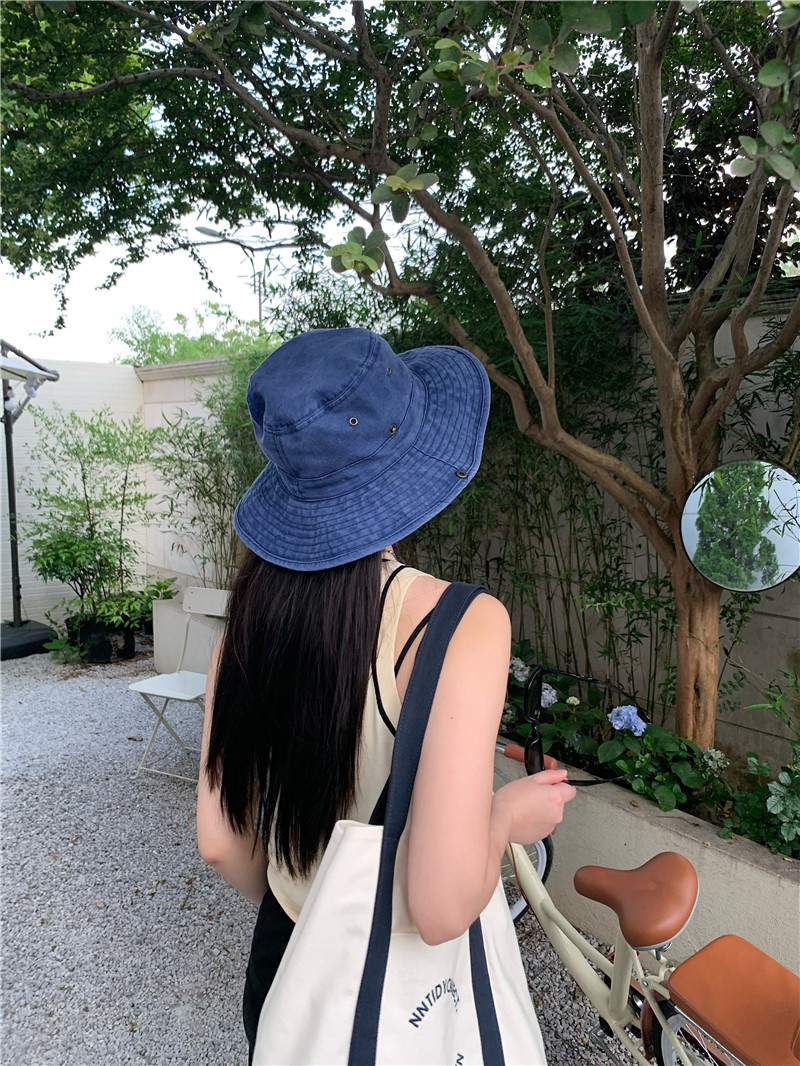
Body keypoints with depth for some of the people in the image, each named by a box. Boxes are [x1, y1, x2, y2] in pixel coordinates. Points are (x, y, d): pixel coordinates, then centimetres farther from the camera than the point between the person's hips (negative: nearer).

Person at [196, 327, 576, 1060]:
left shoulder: (251, 617, -15)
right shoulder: (463, 623, -30)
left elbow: (220, 842, -6)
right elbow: (444, 907, -32)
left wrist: (287, 913, 13)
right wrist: (508, 816, -12)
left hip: (283, 955, 4)